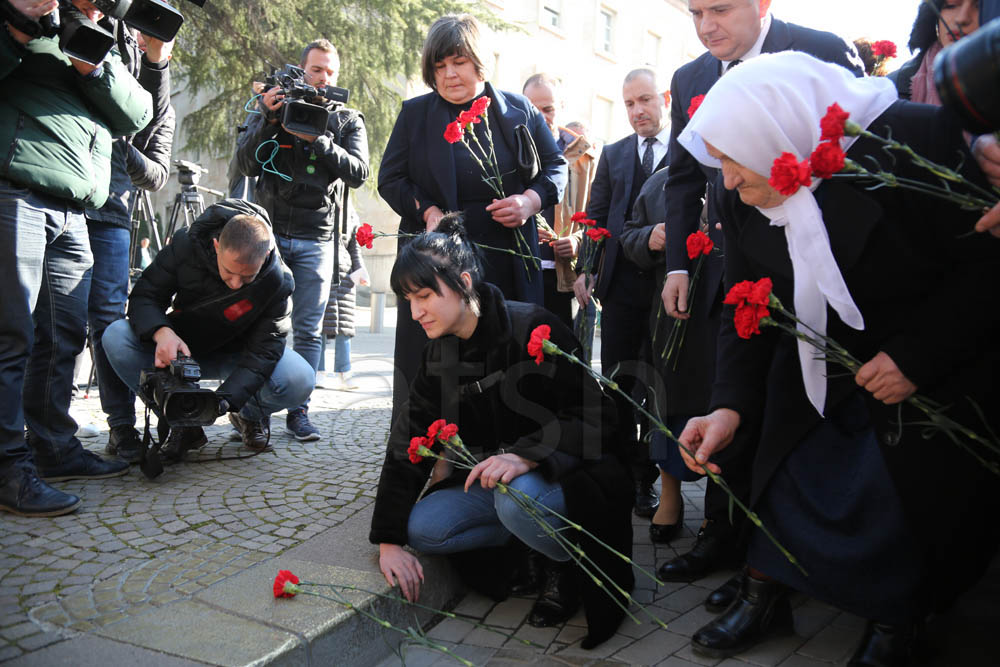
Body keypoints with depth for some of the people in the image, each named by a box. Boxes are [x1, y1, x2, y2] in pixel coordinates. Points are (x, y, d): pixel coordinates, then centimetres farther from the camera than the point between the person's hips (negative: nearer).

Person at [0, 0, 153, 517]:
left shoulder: (106, 48, 25)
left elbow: (137, 114, 11)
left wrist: (93, 66, -3)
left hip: (71, 213, 6)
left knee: (64, 335, 7)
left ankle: (54, 449, 17)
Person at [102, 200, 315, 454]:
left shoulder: (277, 282, -27)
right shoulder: (187, 244, -24)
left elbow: (263, 350, -27)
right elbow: (145, 295, -16)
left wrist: (224, 399, -42)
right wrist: (161, 332, -39)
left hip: (234, 355, -1)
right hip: (179, 346, 2)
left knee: (300, 379, -31)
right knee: (115, 337, -27)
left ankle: (250, 415, 6)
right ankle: (184, 421, -10)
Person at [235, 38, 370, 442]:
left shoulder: (348, 121, 12)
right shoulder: (274, 109, 12)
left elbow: (358, 172, -3)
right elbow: (247, 165, 1)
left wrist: (318, 140, -14)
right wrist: (268, 120, -11)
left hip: (316, 239, 0)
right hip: (269, 231, 0)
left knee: (308, 330, 0)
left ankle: (298, 410, 6)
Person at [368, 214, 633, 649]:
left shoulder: (533, 329, -20)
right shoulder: (440, 354, 0)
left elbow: (592, 417, -21)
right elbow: (410, 442, -2)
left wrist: (527, 455, -38)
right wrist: (389, 540, -7)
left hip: (569, 472, -6)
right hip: (492, 478, 6)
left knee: (516, 497, -37)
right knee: (421, 527, -16)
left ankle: (565, 563, -4)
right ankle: (534, 537, 2)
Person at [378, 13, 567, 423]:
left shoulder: (520, 111, 8)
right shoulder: (414, 113, 8)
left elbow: (556, 167, 13)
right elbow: (390, 178, 8)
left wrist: (531, 200, -8)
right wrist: (427, 211, -11)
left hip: (506, 264, 1)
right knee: (426, 364, 3)